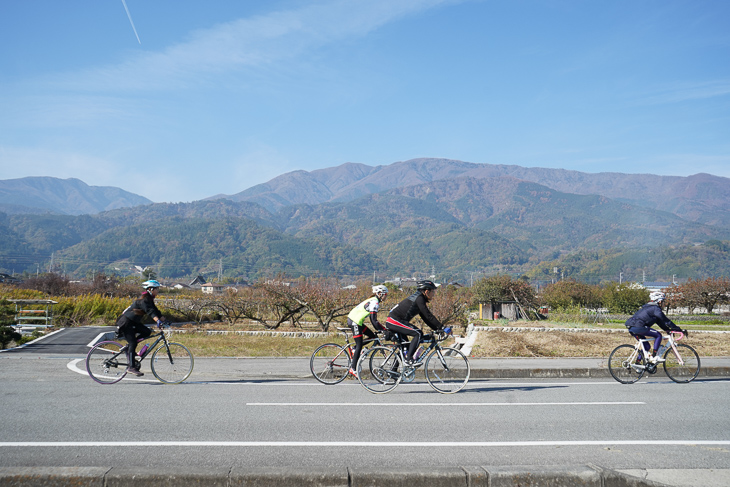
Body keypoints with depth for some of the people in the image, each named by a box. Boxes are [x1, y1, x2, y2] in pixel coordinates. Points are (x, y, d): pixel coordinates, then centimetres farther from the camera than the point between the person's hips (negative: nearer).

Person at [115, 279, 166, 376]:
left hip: (133, 322, 9)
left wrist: (163, 321, 3)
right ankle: (131, 367, -15)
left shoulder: (149, 299, 9)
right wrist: (158, 321, -48)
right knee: (133, 343, -15)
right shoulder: (144, 300, -21)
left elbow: (156, 311, 11)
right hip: (126, 322, -9)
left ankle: (129, 348, 4)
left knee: (147, 332, -5)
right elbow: (150, 311, -36)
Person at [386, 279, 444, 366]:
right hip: (394, 321, -11)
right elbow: (428, 316, -19)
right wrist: (441, 327, -17)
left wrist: (437, 328, 12)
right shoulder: (419, 298, -14)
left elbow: (425, 318, 19)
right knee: (418, 334, -18)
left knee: (405, 347, 15)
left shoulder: (418, 298, 16)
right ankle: (408, 359, -17)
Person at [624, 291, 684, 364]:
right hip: (638, 327, -10)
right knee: (658, 335, -3)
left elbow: (660, 321, 31)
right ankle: (654, 357, -5)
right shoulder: (655, 308, -5)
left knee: (646, 345, 18)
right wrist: (680, 330, -1)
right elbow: (666, 321, -5)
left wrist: (668, 330, 29)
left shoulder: (649, 307, 26)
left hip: (631, 328, 10)